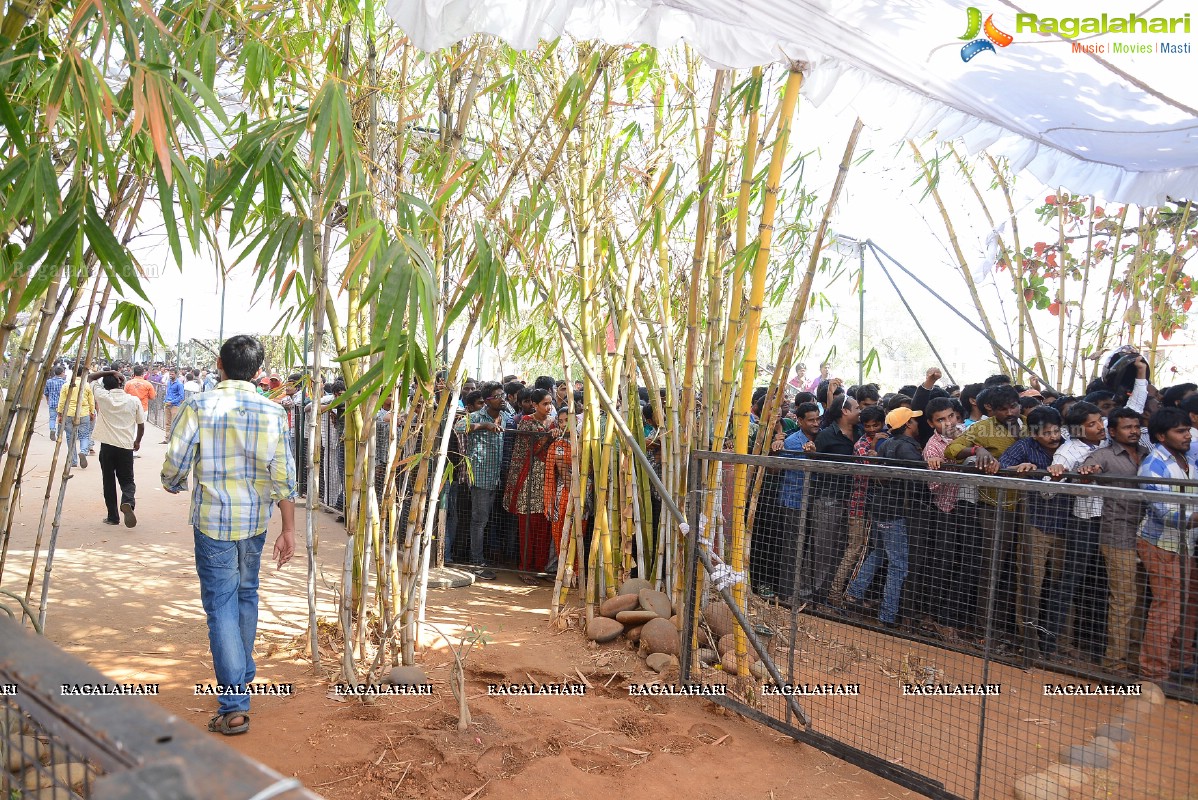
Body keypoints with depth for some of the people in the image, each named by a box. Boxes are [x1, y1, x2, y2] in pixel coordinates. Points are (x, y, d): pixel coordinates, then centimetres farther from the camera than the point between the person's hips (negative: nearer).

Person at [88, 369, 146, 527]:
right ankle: (128, 503, -20)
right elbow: (141, 425, 4)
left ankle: (113, 517, 15)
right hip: (126, 446, 0)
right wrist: (137, 441, 19)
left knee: (109, 482, 11)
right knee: (127, 480, 10)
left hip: (107, 446, 0)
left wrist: (109, 372, 5)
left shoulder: (103, 397, -5)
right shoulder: (134, 400, -2)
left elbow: (90, 378, 10)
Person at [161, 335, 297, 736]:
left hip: (213, 521, -3)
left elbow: (175, 464, -6)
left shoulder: (197, 407, -9)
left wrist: (173, 485, 18)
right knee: (246, 594, 21)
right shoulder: (274, 412, -3)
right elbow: (284, 477, -6)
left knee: (222, 606, 1)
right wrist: (288, 530, -1)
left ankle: (234, 705, 0)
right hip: (256, 521, 3)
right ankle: (243, 674, 38)